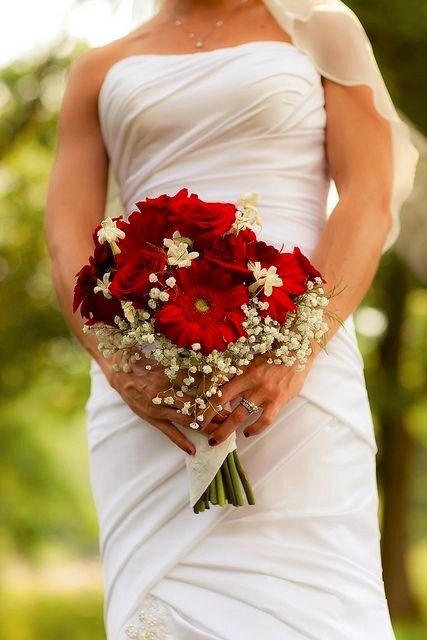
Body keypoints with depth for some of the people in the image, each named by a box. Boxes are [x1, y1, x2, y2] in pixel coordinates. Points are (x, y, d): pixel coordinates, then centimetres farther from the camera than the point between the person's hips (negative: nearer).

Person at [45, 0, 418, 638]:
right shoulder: (100, 70, 18)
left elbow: (372, 200, 1)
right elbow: (68, 240, 7)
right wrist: (120, 367, -13)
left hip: (294, 371, -2)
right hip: (145, 388, 2)